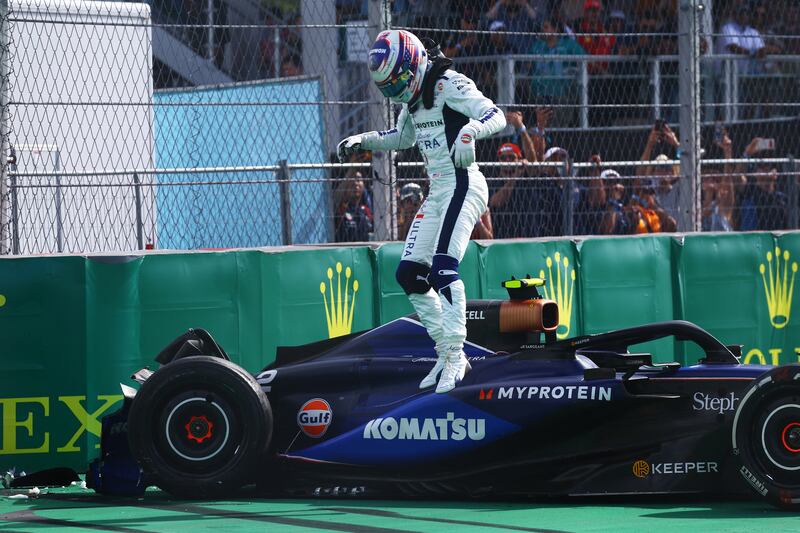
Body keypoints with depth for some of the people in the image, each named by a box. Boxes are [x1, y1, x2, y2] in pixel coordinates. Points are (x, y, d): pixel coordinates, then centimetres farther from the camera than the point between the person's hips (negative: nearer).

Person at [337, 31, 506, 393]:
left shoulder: (448, 84, -13)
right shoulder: (414, 96, 14)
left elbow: (496, 116, -24)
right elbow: (403, 137, 32)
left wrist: (469, 131, -43)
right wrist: (363, 141, 21)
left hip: (462, 185, -10)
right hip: (437, 193, 10)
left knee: (443, 267, -22)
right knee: (409, 274, 6)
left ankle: (454, 355, -23)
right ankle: (446, 352, 10)